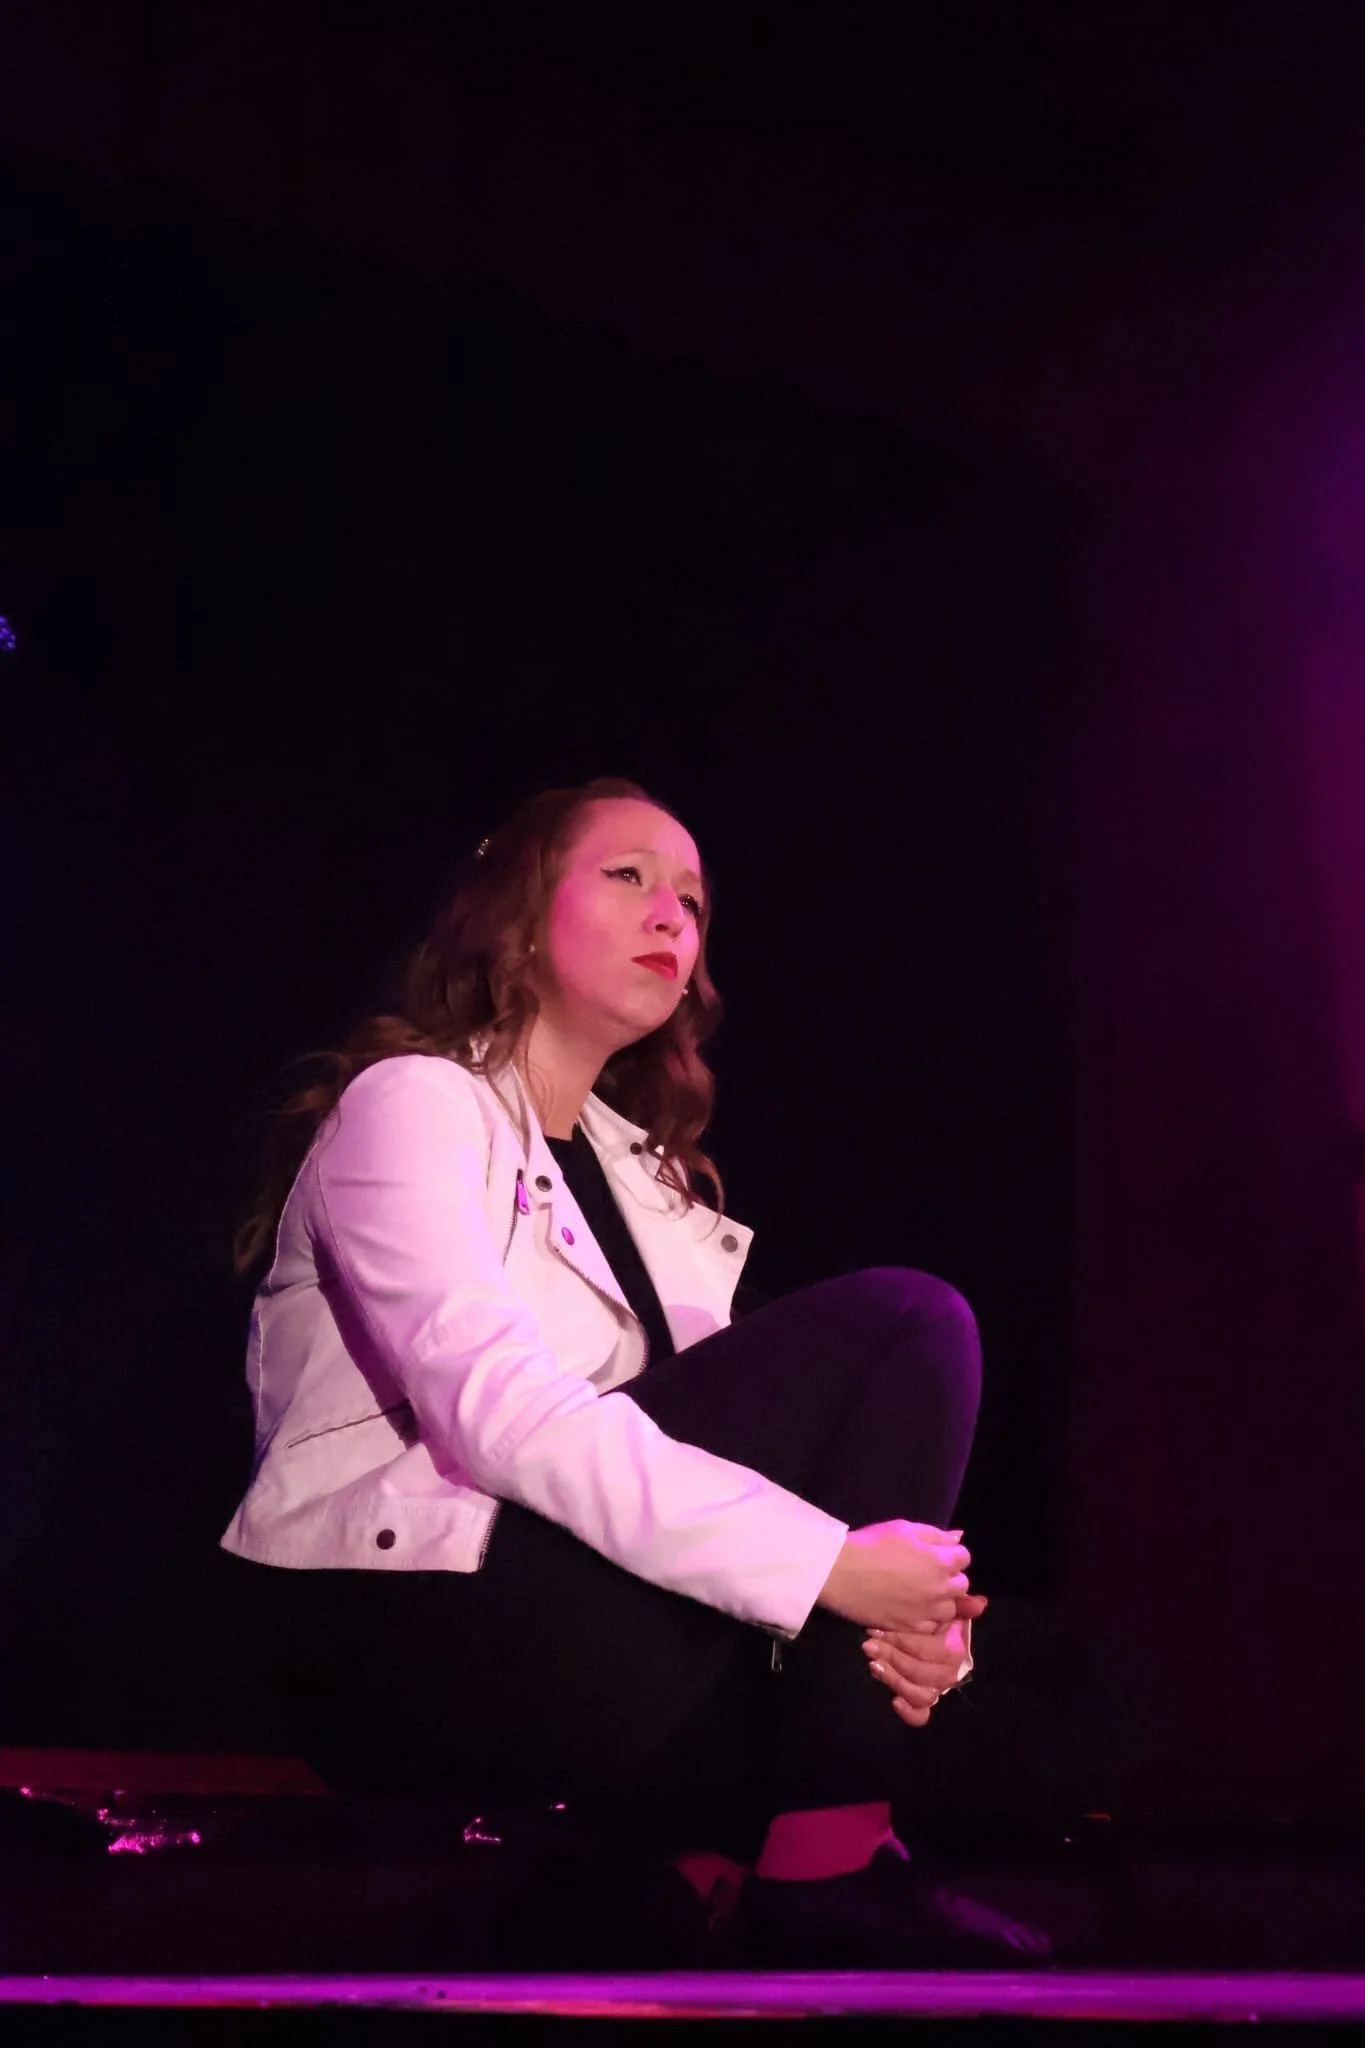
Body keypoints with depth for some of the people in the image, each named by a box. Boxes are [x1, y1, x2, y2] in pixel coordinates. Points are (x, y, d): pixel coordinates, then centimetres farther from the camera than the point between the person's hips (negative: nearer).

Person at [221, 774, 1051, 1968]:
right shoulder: (412, 1104, -2)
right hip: (415, 1626, -8)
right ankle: (834, 1862, -16)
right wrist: (827, 1563, -25)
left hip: (613, 1600, 8)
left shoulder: (650, 1178, 23)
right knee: (900, 1324, -16)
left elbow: (722, 1439, 8)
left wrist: (902, 1607, -13)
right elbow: (498, 1408, -19)